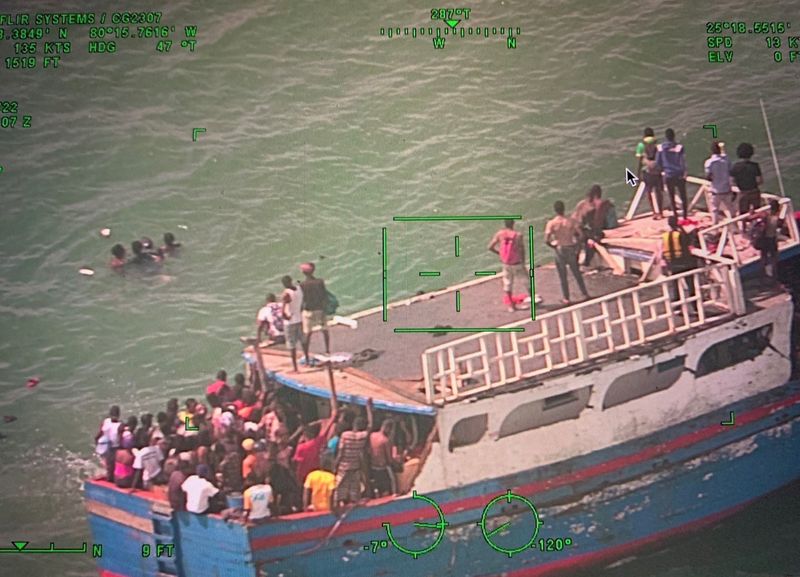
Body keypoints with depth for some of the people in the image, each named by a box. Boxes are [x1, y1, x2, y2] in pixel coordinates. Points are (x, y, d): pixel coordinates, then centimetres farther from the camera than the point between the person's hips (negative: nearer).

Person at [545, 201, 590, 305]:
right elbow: (579, 235, -7)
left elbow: (547, 240, -17)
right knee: (577, 273, 18)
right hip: (571, 249, 2)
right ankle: (585, 294, 25)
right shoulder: (571, 222, -7)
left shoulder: (551, 223, -13)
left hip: (559, 250, -2)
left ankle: (566, 299, 15)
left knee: (563, 276, 11)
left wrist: (553, 246, 2)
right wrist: (576, 245, 9)